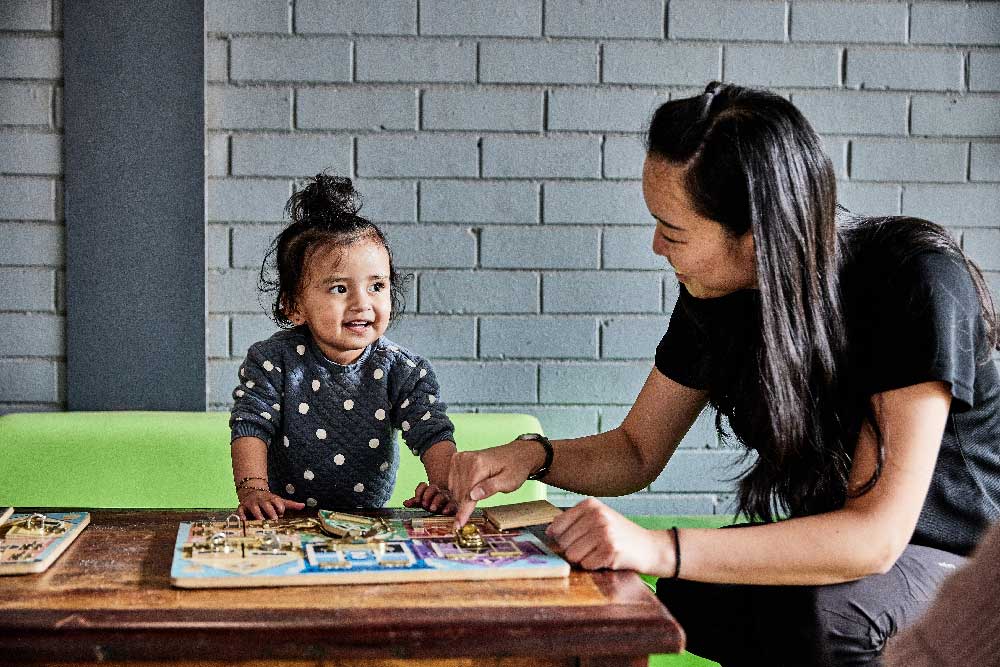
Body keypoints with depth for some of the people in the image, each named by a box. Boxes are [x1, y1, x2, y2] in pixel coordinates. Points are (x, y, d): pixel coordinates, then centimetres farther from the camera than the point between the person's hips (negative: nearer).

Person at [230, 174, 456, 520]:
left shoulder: (403, 371, -3)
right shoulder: (273, 361, -6)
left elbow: (433, 434, -10)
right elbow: (251, 427, -13)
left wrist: (445, 487, -30)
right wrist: (253, 490, -30)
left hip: (371, 518, 3)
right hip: (288, 519, -3)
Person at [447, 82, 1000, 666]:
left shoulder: (919, 283, -28)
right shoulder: (717, 292, -8)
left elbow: (876, 535, -34)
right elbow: (636, 452, 4)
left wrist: (662, 549, -42)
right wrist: (534, 456, -17)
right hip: (834, 547, 5)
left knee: (822, 611, -34)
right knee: (695, 601, -26)